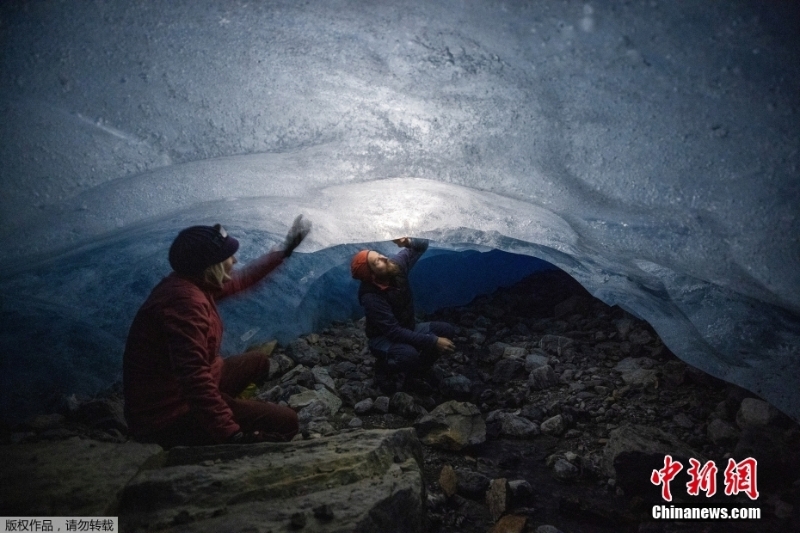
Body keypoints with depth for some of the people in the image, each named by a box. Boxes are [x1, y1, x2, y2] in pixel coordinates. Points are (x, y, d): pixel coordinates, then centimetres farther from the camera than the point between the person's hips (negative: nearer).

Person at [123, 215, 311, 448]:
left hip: (177, 392, 11)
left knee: (257, 362, 27)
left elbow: (240, 279, 23)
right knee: (284, 421, -17)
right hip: (170, 415, -11)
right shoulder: (185, 300, -29)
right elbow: (194, 378, -38)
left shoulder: (193, 282, 3)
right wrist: (233, 434, -39)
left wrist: (284, 250, 27)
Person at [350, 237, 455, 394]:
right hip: (383, 338, -7)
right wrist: (433, 341, -32)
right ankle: (384, 369, -4)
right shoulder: (371, 297, -33)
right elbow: (394, 332, -32)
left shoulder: (396, 264, -15)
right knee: (408, 354, -38)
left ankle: (418, 369, 10)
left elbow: (422, 245, 0)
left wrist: (408, 242, -24)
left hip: (408, 328, 7)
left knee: (446, 331, -10)